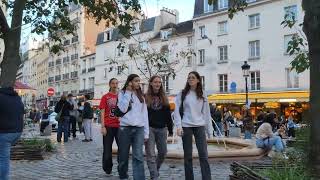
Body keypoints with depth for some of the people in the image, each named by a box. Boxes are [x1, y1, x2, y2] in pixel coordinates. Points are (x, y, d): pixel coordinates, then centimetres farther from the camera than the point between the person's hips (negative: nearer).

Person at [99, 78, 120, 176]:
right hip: (108, 126, -2)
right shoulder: (105, 97, 2)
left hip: (119, 126, 2)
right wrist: (103, 126, -9)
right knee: (107, 149, 5)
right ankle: (107, 169, 21)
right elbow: (102, 112, -1)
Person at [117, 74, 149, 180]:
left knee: (138, 156, -8)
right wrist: (128, 93, -8)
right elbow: (122, 109, -12)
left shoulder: (141, 95, 15)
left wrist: (146, 132, 6)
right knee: (124, 155, 7)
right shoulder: (122, 93, 4)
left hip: (139, 128, 2)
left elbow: (145, 114, 12)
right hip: (125, 127, -2)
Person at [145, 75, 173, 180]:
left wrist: (170, 129, 9)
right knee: (151, 154, -5)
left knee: (163, 152, 9)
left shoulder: (164, 98, 12)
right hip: (149, 128, -4)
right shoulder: (145, 97, 1)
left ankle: (155, 170, 32)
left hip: (162, 128, 4)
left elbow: (168, 115, 12)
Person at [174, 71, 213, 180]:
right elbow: (177, 111, -1)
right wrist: (179, 126, -11)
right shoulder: (182, 94, 3)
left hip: (200, 126, 1)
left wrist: (209, 130, 6)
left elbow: (206, 113, 9)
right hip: (186, 126, -1)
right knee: (188, 155, 4)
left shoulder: (202, 96, 9)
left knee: (203, 155, -4)